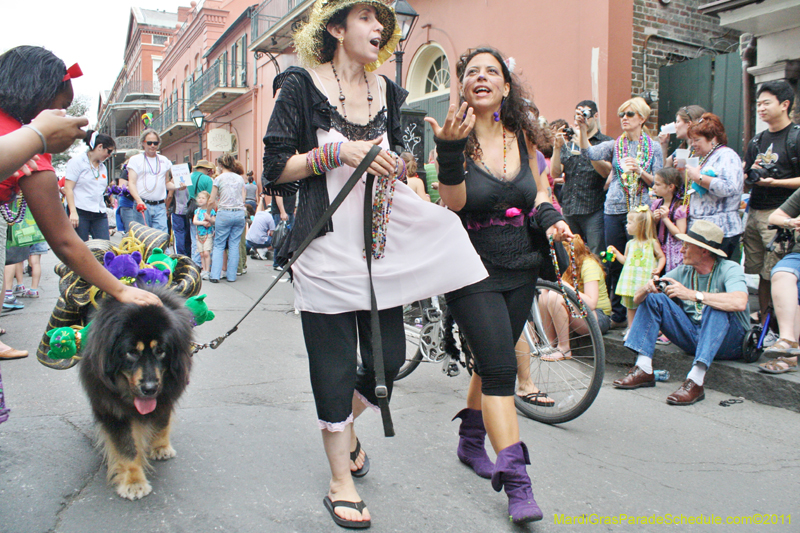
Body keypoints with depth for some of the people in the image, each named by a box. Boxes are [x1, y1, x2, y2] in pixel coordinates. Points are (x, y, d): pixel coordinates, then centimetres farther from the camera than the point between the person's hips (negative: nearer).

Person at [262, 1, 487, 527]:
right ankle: (342, 480, 19)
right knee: (335, 362, 1)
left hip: (383, 240, 5)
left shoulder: (386, 91, 13)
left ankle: (345, 425, 38)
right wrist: (338, 152, -18)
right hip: (327, 243, -5)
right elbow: (277, 169, -7)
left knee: (388, 356, 6)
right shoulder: (302, 85, -2)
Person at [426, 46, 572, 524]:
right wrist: (449, 149, -35)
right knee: (501, 369, -12)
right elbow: (454, 203, -22)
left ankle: (471, 441, 37)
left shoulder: (523, 136, 4)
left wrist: (551, 217, -5)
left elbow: (538, 191, 15)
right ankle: (518, 484, -5)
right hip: (474, 271, -5)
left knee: (493, 360, 16)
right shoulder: (458, 138, -8)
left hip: (521, 269, 5)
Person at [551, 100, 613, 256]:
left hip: (594, 210, -4)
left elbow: (606, 172, -14)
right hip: (569, 210, 5)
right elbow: (555, 172, 7)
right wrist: (557, 147, -8)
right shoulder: (568, 143, 16)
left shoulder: (607, 143, 3)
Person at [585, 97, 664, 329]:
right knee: (615, 264, 6)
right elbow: (590, 153, -10)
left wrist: (640, 170, -13)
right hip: (614, 210, 2)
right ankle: (617, 314, 17)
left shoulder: (653, 147, 8)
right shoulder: (614, 145, 10)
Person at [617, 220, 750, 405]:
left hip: (728, 341, -5)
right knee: (653, 299, -8)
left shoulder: (729, 269, -13)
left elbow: (739, 302, -37)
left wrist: (692, 294, -36)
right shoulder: (683, 272, 2)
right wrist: (647, 288, -24)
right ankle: (644, 370, -16)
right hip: (693, 338, 5)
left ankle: (695, 381, -39)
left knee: (716, 309, -33)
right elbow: (638, 299, -1)